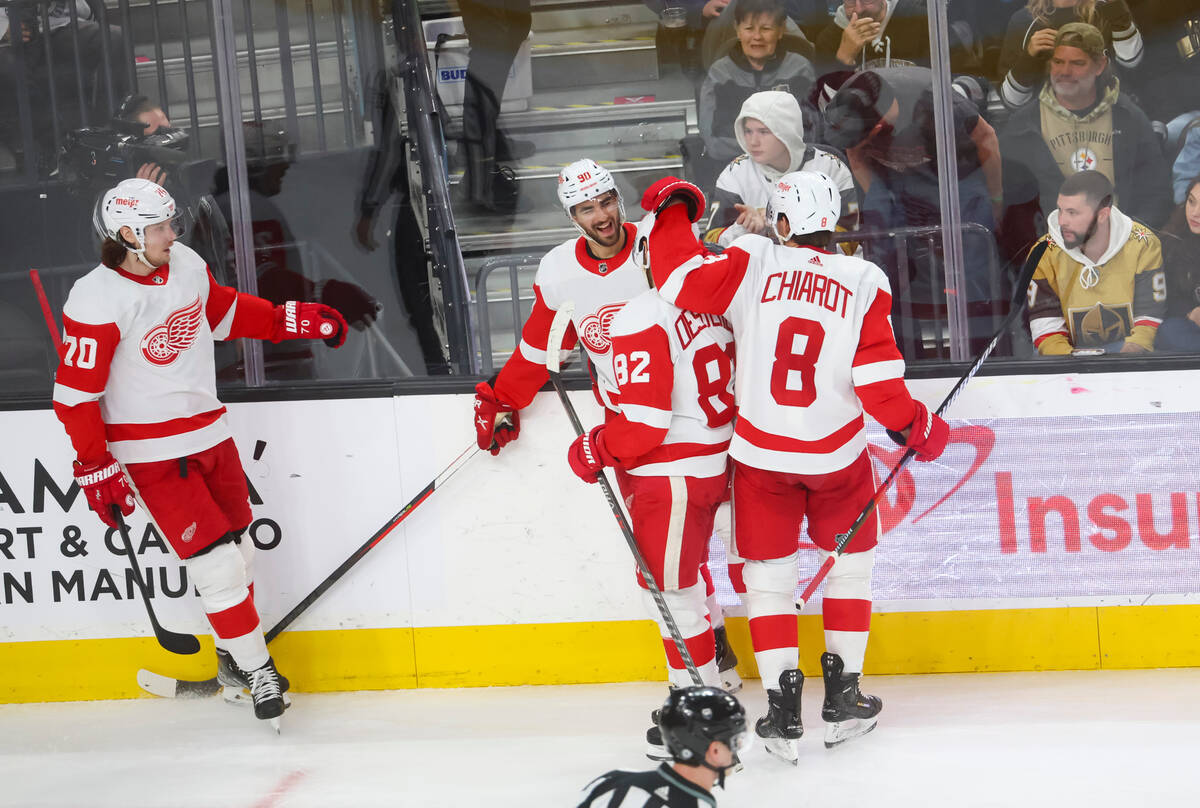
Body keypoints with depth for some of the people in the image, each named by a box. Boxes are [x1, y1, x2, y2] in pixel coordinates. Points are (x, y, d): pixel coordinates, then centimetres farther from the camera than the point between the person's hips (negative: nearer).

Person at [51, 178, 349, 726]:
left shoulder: (186, 265, 0)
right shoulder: (97, 301, -21)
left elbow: (225, 311, 20)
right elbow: (75, 393, -17)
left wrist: (292, 321, 13)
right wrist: (97, 470, -16)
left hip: (209, 432, 7)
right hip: (150, 453, -7)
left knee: (238, 550, 15)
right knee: (214, 563, -9)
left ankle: (231, 657, 33)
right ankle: (255, 668, 5)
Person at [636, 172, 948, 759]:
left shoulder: (752, 263, -9)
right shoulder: (864, 282, -7)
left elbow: (680, 277, -11)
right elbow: (878, 382, -9)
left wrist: (674, 207, 4)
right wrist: (917, 429, 8)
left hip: (762, 454, 0)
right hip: (836, 455, 0)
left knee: (768, 574, 11)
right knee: (850, 564, 19)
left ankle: (783, 709, 6)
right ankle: (842, 697, 20)